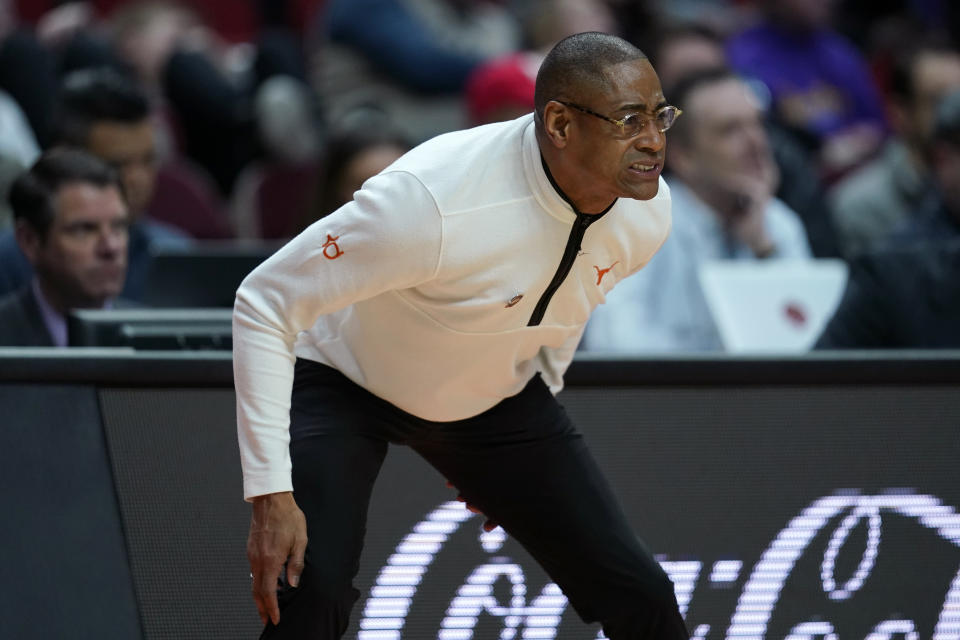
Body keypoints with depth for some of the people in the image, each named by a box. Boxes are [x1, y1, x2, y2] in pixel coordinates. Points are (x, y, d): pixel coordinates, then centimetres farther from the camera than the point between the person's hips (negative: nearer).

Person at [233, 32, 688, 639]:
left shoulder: (646, 214, -17)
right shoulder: (435, 202, -38)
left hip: (497, 398, 5)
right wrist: (271, 494, -33)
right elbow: (264, 304, -30)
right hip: (343, 383, -5)